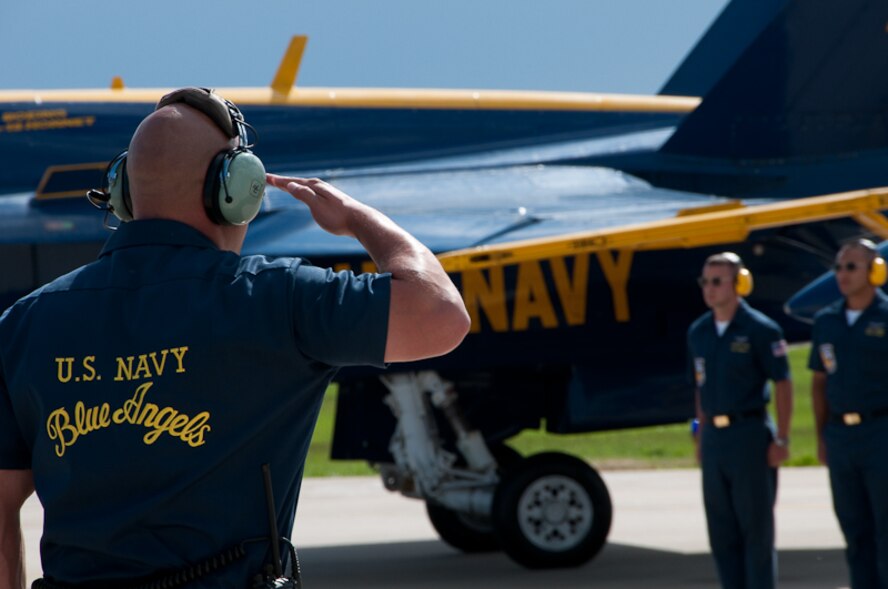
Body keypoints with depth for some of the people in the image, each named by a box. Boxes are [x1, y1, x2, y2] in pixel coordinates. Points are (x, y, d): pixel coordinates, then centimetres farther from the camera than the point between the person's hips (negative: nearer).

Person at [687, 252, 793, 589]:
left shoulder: (760, 330, -7)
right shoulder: (698, 333, 10)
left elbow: (783, 384, -7)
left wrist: (782, 440, -12)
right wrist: (701, 436, 14)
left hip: (750, 434, -6)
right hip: (714, 437, 6)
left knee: (756, 527, -3)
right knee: (722, 531, 8)